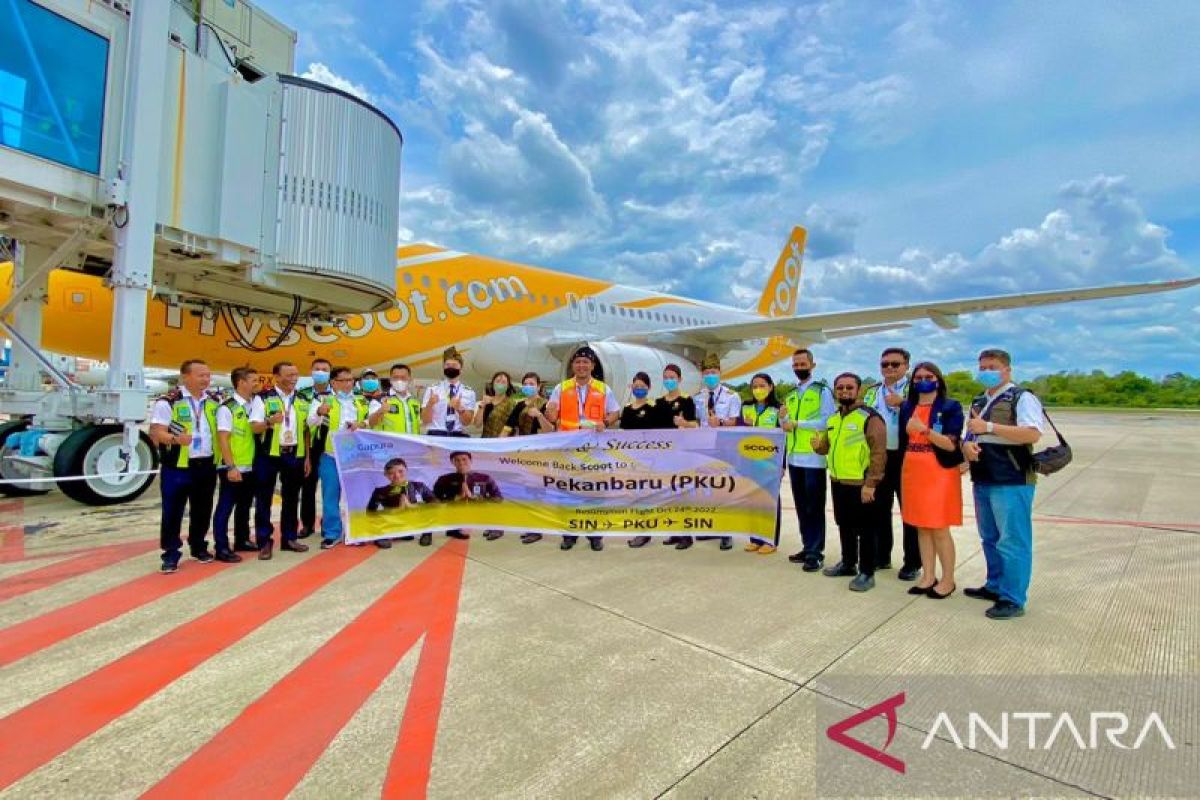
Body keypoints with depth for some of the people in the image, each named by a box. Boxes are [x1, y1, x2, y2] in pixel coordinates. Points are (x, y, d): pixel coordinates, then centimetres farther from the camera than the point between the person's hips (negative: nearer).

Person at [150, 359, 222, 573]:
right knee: (173, 512, 1)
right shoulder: (168, 401, -8)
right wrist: (175, 438, -31)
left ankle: (199, 546, 28)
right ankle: (171, 553, 13)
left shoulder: (214, 401, 9)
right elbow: (156, 432, -12)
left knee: (202, 510, 14)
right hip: (177, 467, -5)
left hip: (207, 465, 5)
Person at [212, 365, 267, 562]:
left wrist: (268, 422, -21)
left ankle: (242, 541, 29)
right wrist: (231, 467, -19)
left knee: (244, 506, 17)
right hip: (232, 468, -7)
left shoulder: (255, 402, 7)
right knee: (225, 508, 2)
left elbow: (256, 428, 0)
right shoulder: (227, 408, -12)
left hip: (250, 466, 7)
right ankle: (222, 548, 9)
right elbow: (222, 440, -15)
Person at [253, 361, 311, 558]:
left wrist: (307, 457, 8)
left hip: (295, 456, 4)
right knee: (264, 499, 3)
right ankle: (264, 541, 12)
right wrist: (269, 422, -28)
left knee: (291, 499, 10)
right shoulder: (264, 398, -4)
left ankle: (289, 537, 20)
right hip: (268, 455, -4)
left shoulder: (303, 401, 9)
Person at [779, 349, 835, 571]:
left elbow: (827, 422, -14)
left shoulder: (823, 391, -3)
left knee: (814, 507, -1)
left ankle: (816, 552, 6)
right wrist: (783, 418, -7)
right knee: (801, 506, 11)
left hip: (814, 457, -6)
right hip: (794, 457, 6)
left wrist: (797, 423, -13)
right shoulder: (791, 394, 16)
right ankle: (807, 547, 21)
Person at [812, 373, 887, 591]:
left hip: (861, 485, -8)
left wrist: (870, 484, -20)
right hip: (837, 483, 8)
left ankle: (867, 572, 14)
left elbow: (878, 454, -17)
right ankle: (848, 563, 34)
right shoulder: (833, 418, 11)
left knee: (866, 530, 3)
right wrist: (819, 446, -1)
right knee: (845, 526, 19)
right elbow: (828, 446, 23)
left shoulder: (870, 417, -13)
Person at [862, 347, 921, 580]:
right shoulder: (872, 392, 14)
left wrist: (901, 403, -21)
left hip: (905, 457, -5)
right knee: (880, 509, 12)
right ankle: (882, 556, 25)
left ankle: (912, 563, 14)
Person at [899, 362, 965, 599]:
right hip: (913, 473, 5)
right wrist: (905, 472, 15)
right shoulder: (907, 407, 10)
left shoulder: (950, 406, -6)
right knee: (921, 527, 10)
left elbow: (951, 445, -14)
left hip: (939, 474, -5)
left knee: (940, 529, 0)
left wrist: (924, 429, -26)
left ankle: (948, 580, 15)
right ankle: (928, 576, 20)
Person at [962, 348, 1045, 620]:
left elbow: (1033, 434, -20)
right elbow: (970, 434, 21)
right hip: (982, 480, 8)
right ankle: (995, 586, 31)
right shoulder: (978, 402, 17)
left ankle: (1013, 599, 5)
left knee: (1012, 541, -3)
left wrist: (990, 427, -22)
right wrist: (967, 444, -2)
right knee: (990, 539, 18)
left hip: (1012, 482, -8)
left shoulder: (1022, 397, -7)